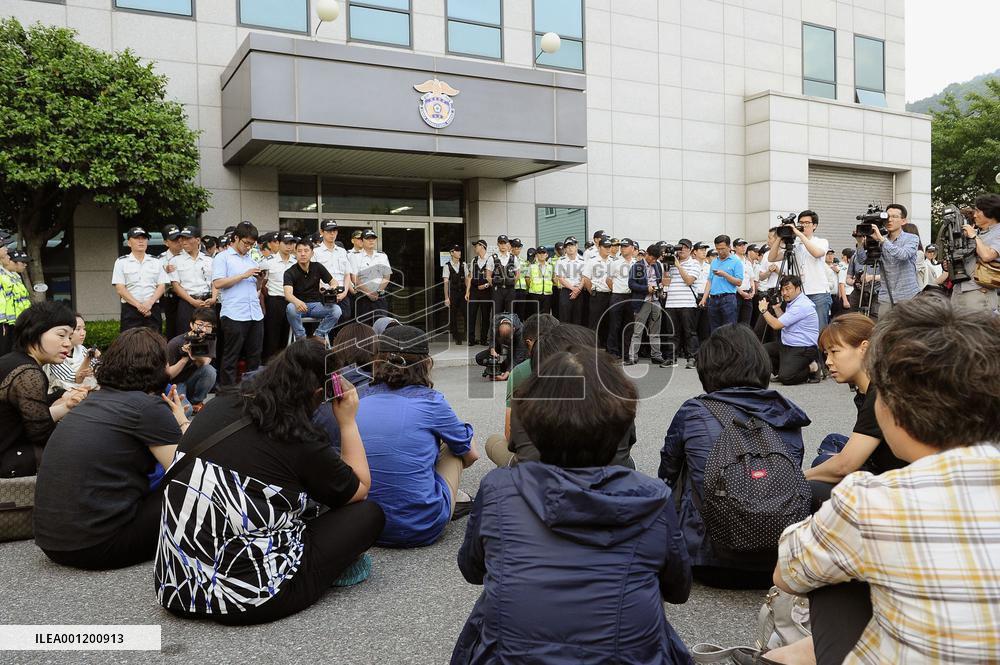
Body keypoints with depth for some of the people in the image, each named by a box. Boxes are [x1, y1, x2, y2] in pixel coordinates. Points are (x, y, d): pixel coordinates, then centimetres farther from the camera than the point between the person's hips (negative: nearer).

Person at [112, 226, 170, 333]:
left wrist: (150, 303, -11)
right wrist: (138, 305, -13)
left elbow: (162, 286, 6)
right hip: (130, 309, -2)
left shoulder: (156, 262, 14)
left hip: (153, 309, 2)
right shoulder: (121, 262, 7)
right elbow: (120, 289, -1)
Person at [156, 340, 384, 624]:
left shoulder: (217, 407, 1)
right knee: (370, 513, 4)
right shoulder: (301, 440, -16)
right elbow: (360, 489, 1)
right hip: (252, 599, -7)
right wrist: (348, 421, 3)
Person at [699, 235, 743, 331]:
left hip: (728, 299, -6)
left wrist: (724, 274, -17)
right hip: (713, 299, 6)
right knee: (714, 331, 8)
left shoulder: (736, 262, 0)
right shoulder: (714, 261, 17)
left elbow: (739, 282, -7)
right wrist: (704, 298, 7)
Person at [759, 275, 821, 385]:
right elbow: (784, 323, 24)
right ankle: (781, 369, 10)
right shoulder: (793, 302, 12)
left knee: (785, 378, -24)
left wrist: (764, 310, -7)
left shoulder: (801, 305, -21)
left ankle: (812, 368, 0)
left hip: (803, 349, -10)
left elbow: (776, 325, -21)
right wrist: (776, 308, 12)